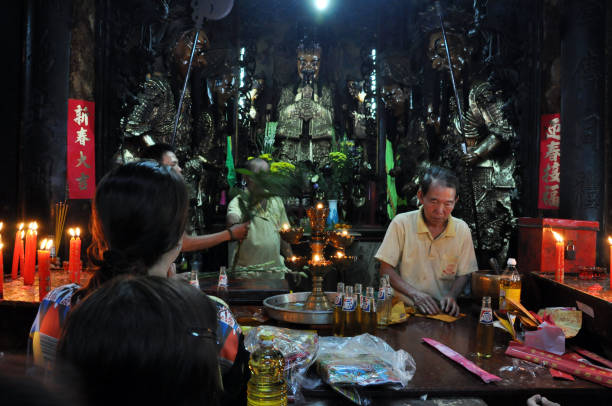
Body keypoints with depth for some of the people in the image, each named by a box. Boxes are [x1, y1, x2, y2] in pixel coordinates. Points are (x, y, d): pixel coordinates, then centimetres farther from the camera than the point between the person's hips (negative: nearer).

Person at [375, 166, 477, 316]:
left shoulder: (462, 229, 2)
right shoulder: (401, 223, -6)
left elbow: (463, 274, 8)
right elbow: (386, 270, -4)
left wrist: (451, 295, -12)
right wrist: (414, 293, -17)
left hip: (443, 310, 4)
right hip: (403, 308, -4)